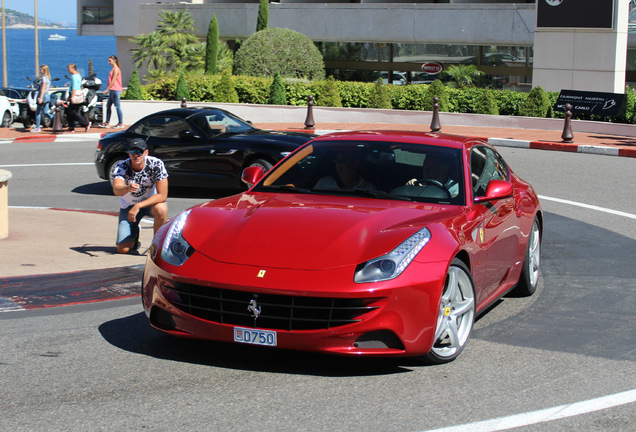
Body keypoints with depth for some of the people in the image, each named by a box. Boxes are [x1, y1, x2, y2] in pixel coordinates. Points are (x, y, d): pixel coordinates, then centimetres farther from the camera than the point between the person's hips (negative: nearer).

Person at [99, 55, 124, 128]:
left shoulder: (116, 69, -12)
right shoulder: (113, 69, 17)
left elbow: (113, 81, -16)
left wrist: (107, 89, -16)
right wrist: (108, 90, 20)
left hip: (116, 90, -10)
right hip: (112, 90, 10)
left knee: (117, 106, -6)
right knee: (108, 106, 9)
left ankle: (121, 123, -2)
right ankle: (107, 123, 11)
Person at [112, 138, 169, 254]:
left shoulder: (156, 164, -24)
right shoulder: (122, 167, -20)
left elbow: (162, 195, -27)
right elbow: (116, 190, -39)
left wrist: (138, 206, -35)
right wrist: (128, 188, -63)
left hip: (151, 201, -1)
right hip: (128, 205, 1)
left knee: (161, 209, -39)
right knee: (123, 249, -11)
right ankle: (135, 233, 26)